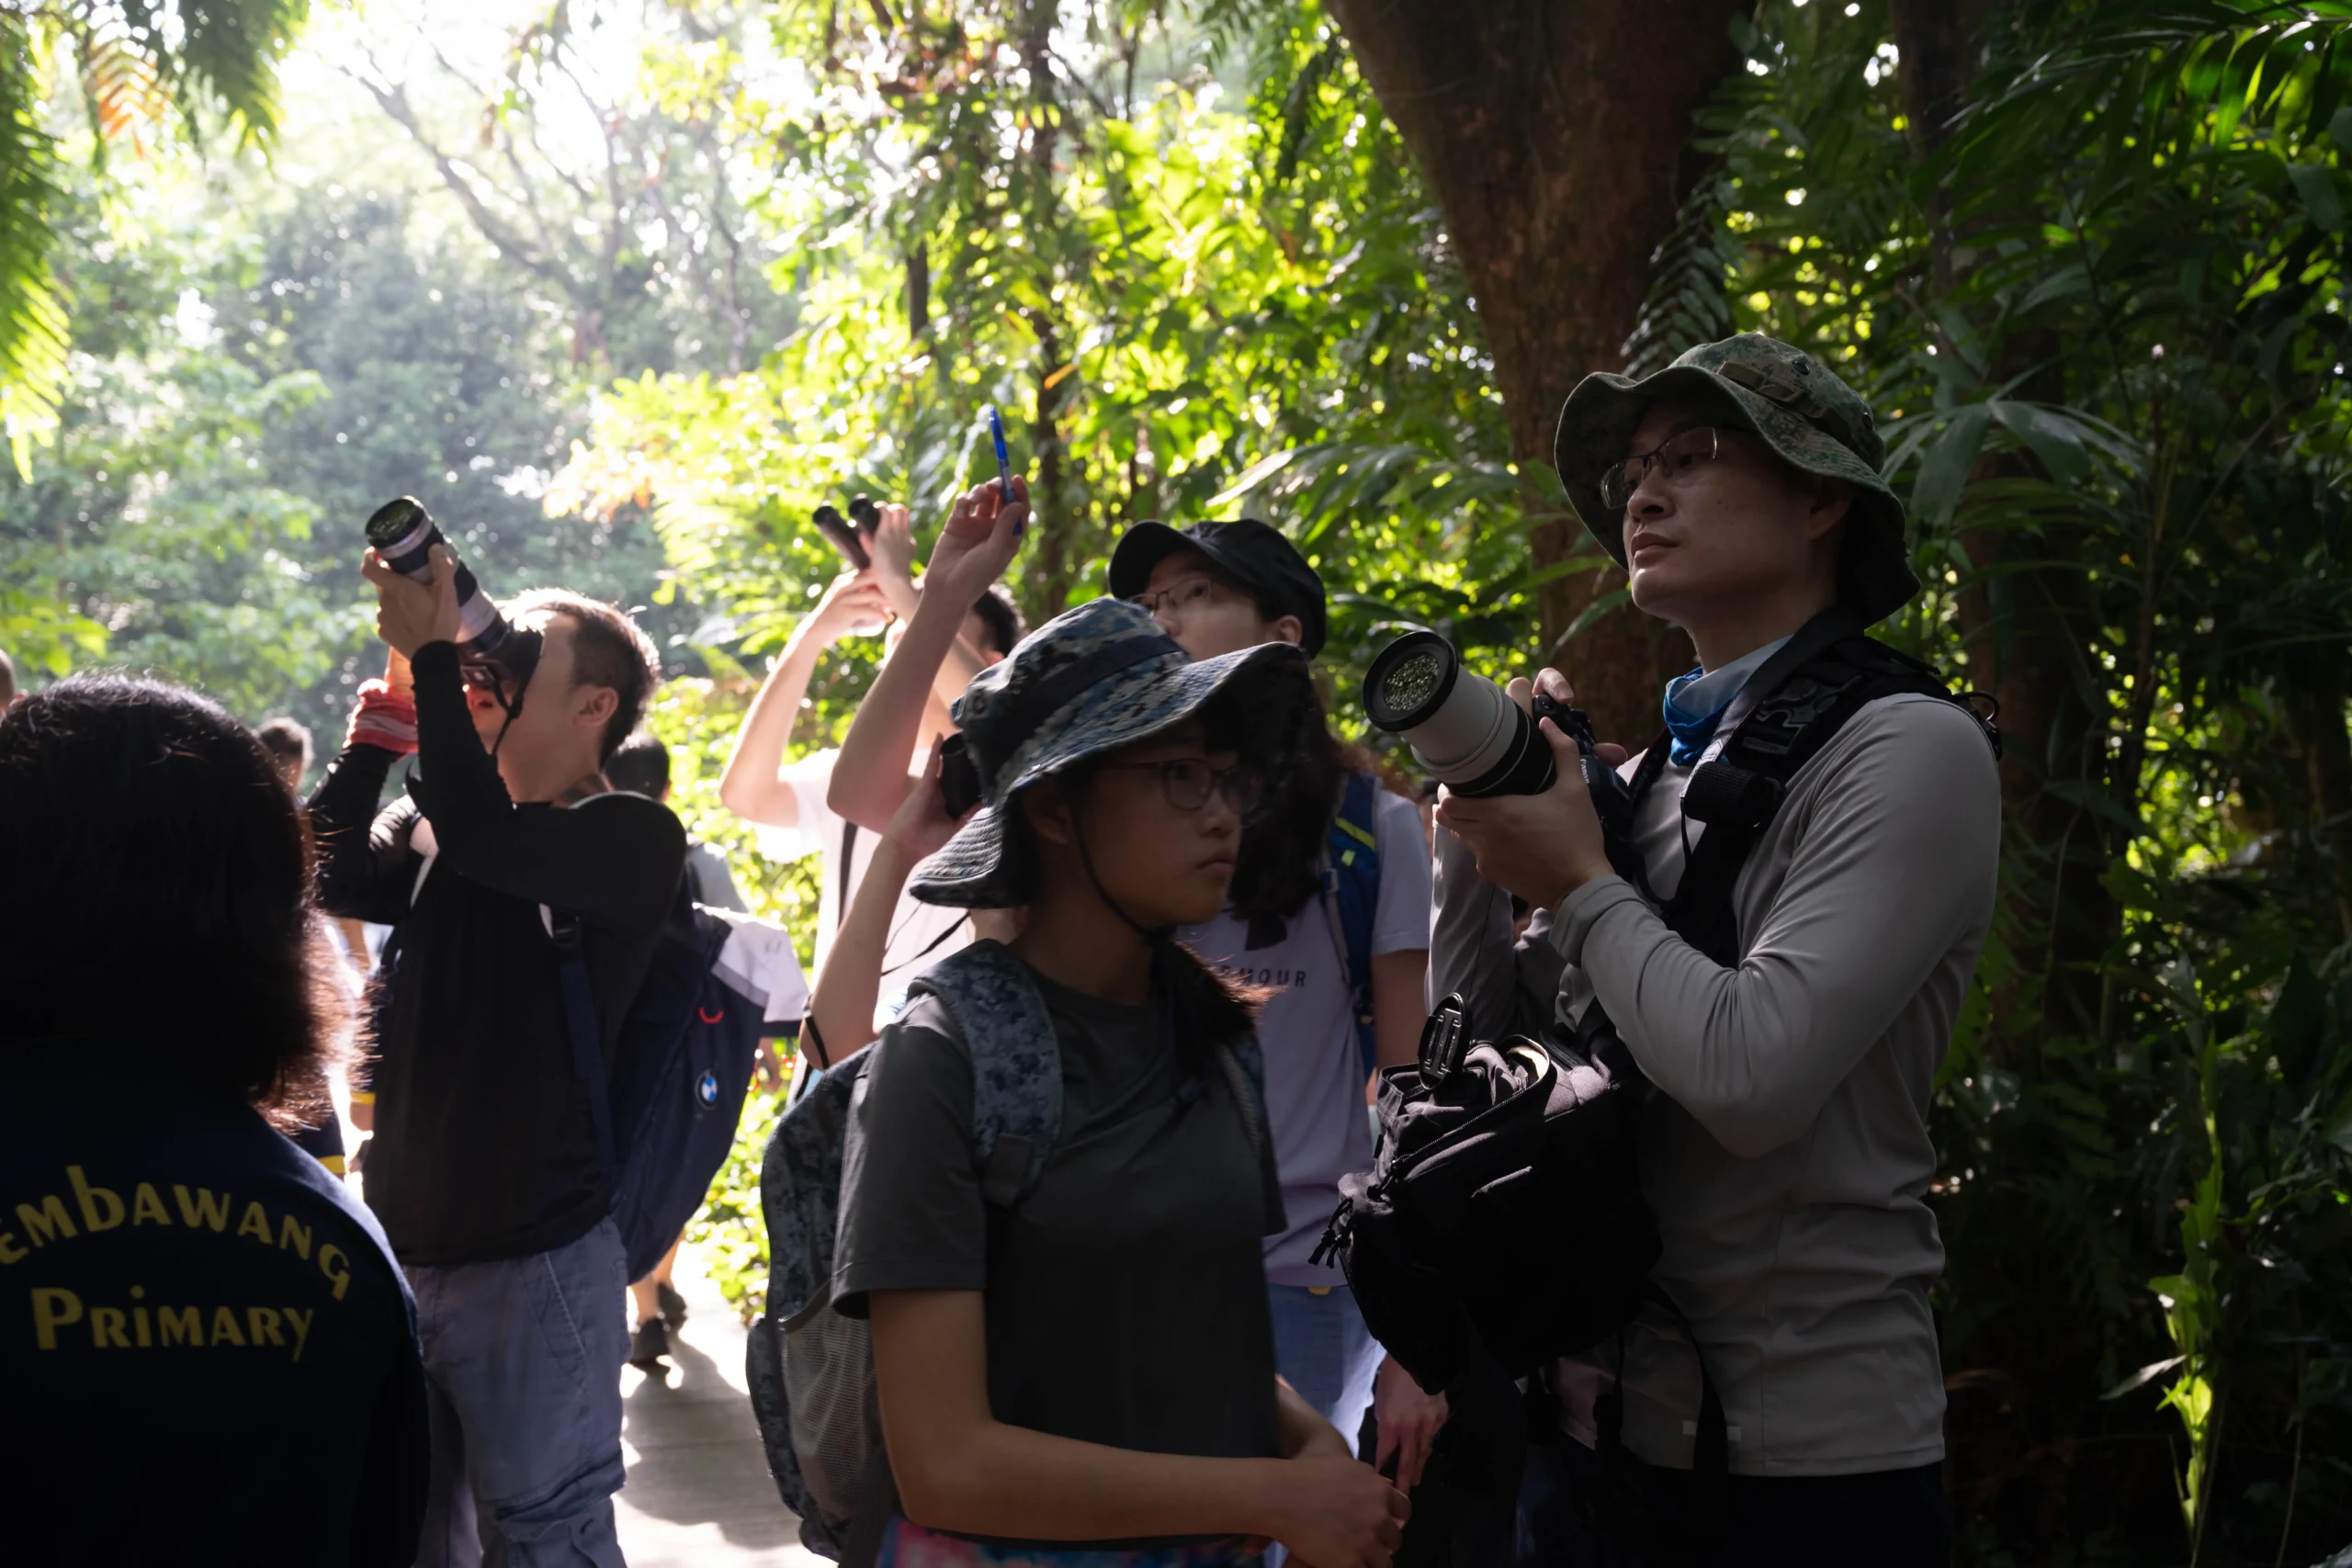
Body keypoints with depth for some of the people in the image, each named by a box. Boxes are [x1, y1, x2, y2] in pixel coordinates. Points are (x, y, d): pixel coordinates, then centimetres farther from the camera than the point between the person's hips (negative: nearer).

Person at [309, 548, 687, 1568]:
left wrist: (432, 648, -18)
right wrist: (393, 698, -5)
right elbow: (336, 874, -7)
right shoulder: (430, 830, 10)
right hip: (399, 1246, 6)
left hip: (535, 1260, -6)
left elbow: (480, 835, -26)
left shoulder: (634, 840, -10)